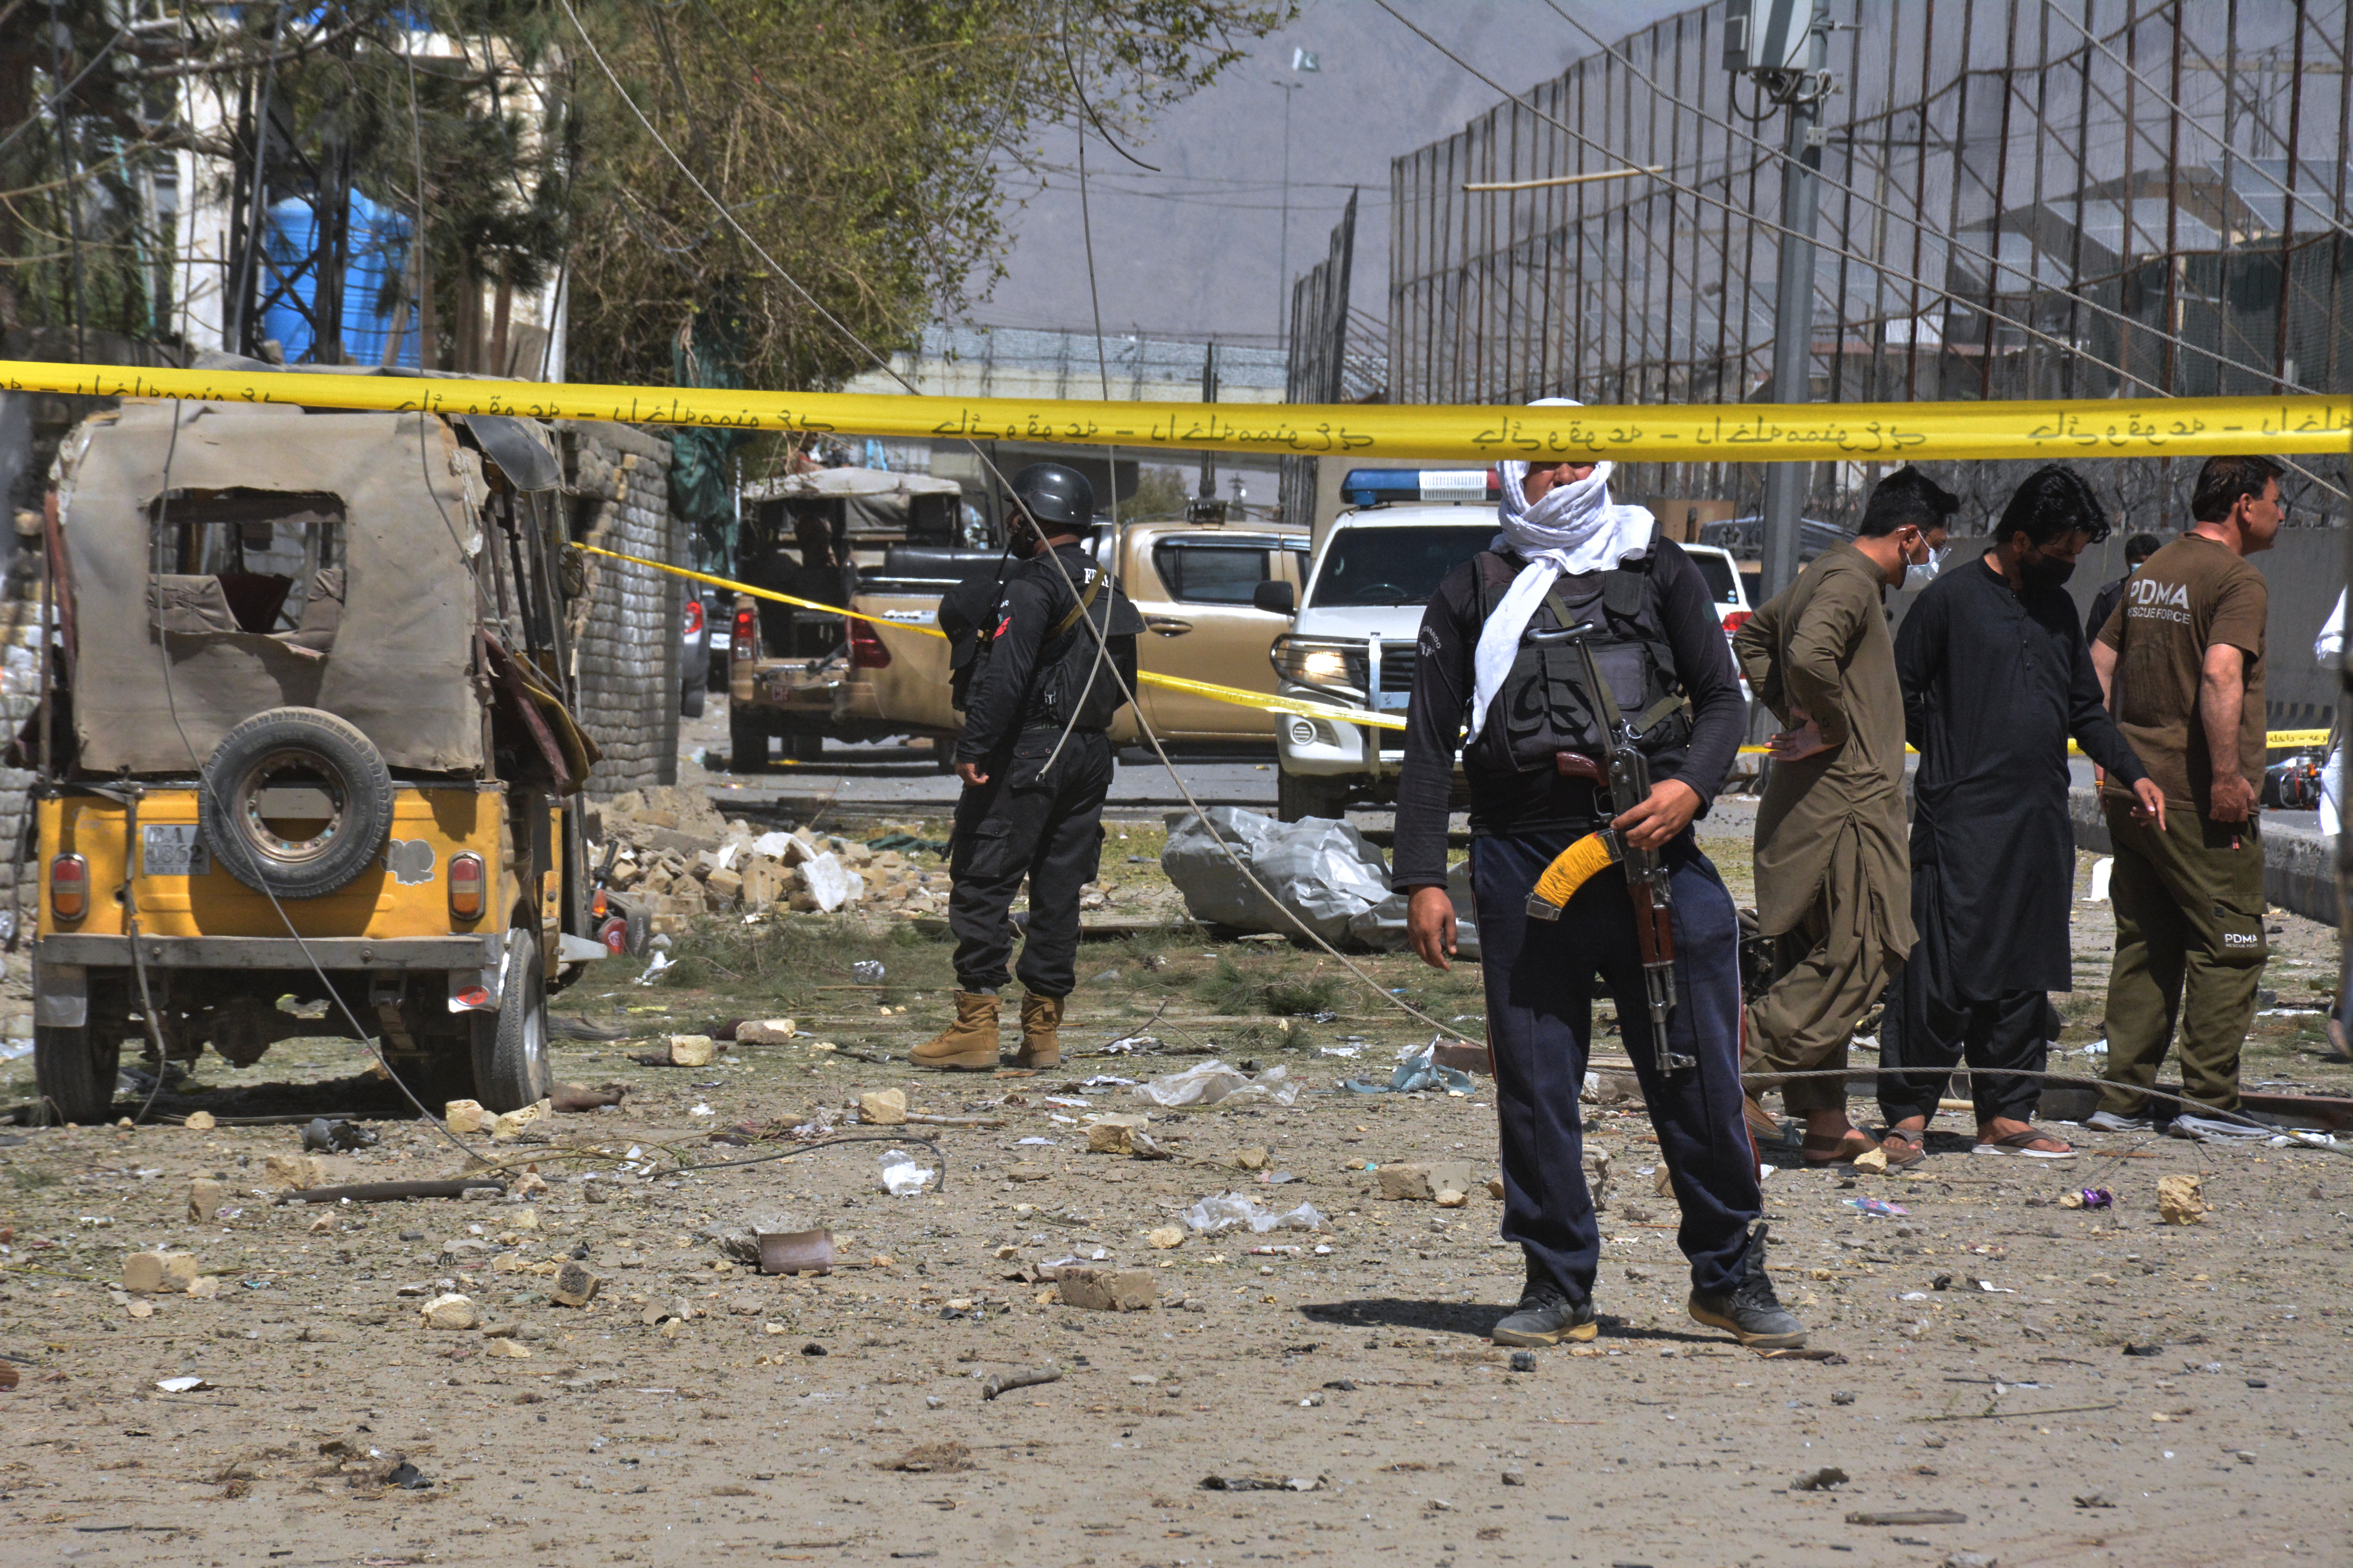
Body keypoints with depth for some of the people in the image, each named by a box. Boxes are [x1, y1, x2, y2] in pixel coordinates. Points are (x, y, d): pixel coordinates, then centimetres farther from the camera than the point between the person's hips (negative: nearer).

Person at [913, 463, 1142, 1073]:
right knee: (1059, 891, 10)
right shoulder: (1106, 591, 14)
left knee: (981, 884, -4)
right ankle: (1043, 1030, 11)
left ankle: (975, 1028, -8)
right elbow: (1124, 685, 21)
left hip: (1026, 752, -8)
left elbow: (1006, 676, -23)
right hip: (1090, 752, 8)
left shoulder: (1035, 584, -14)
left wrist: (973, 748, -23)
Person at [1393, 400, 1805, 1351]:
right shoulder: (1473, 595, 13)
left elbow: (1723, 698, 13)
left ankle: (1731, 1273, 12)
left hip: (1651, 845, 0)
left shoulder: (1656, 569, 14)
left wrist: (1688, 788, -7)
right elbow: (1430, 745, 11)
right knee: (1534, 1083, 1)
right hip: (1523, 856, 0)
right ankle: (1557, 1285, 10)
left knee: (1698, 1070, -1)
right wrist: (1423, 879, 2)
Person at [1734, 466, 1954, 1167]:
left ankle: (1825, 1122, 13)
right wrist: (1832, 727, -17)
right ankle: (1743, 1069, -13)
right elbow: (1810, 656, -32)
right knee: (1859, 958, -9)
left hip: (1809, 803, 11)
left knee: (1817, 960, 10)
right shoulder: (1851, 582, -14)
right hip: (1845, 799, -11)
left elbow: (1752, 637, 32)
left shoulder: (1823, 576, 18)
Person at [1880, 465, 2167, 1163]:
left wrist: (2131, 773, 13)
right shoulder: (1953, 597, -4)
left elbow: (2085, 708, 23)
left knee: (2026, 974, 7)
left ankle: (2006, 1115, 13)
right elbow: (1898, 693, -2)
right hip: (1963, 817, -7)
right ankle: (1908, 1114, -5)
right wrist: (1951, 755, -4)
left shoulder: (2058, 609, 17)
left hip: (2042, 822, 7)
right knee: (1942, 972, -9)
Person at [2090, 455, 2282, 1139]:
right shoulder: (2238, 581, -11)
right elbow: (2221, 676, -25)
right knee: (2228, 945, -2)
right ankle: (2209, 1101, -5)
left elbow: (2100, 665, 20)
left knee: (2144, 946, 12)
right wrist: (2227, 775, -24)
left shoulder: (2151, 573, 15)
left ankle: (2122, 1097, 11)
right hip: (2196, 793, -8)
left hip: (2134, 788, 8)